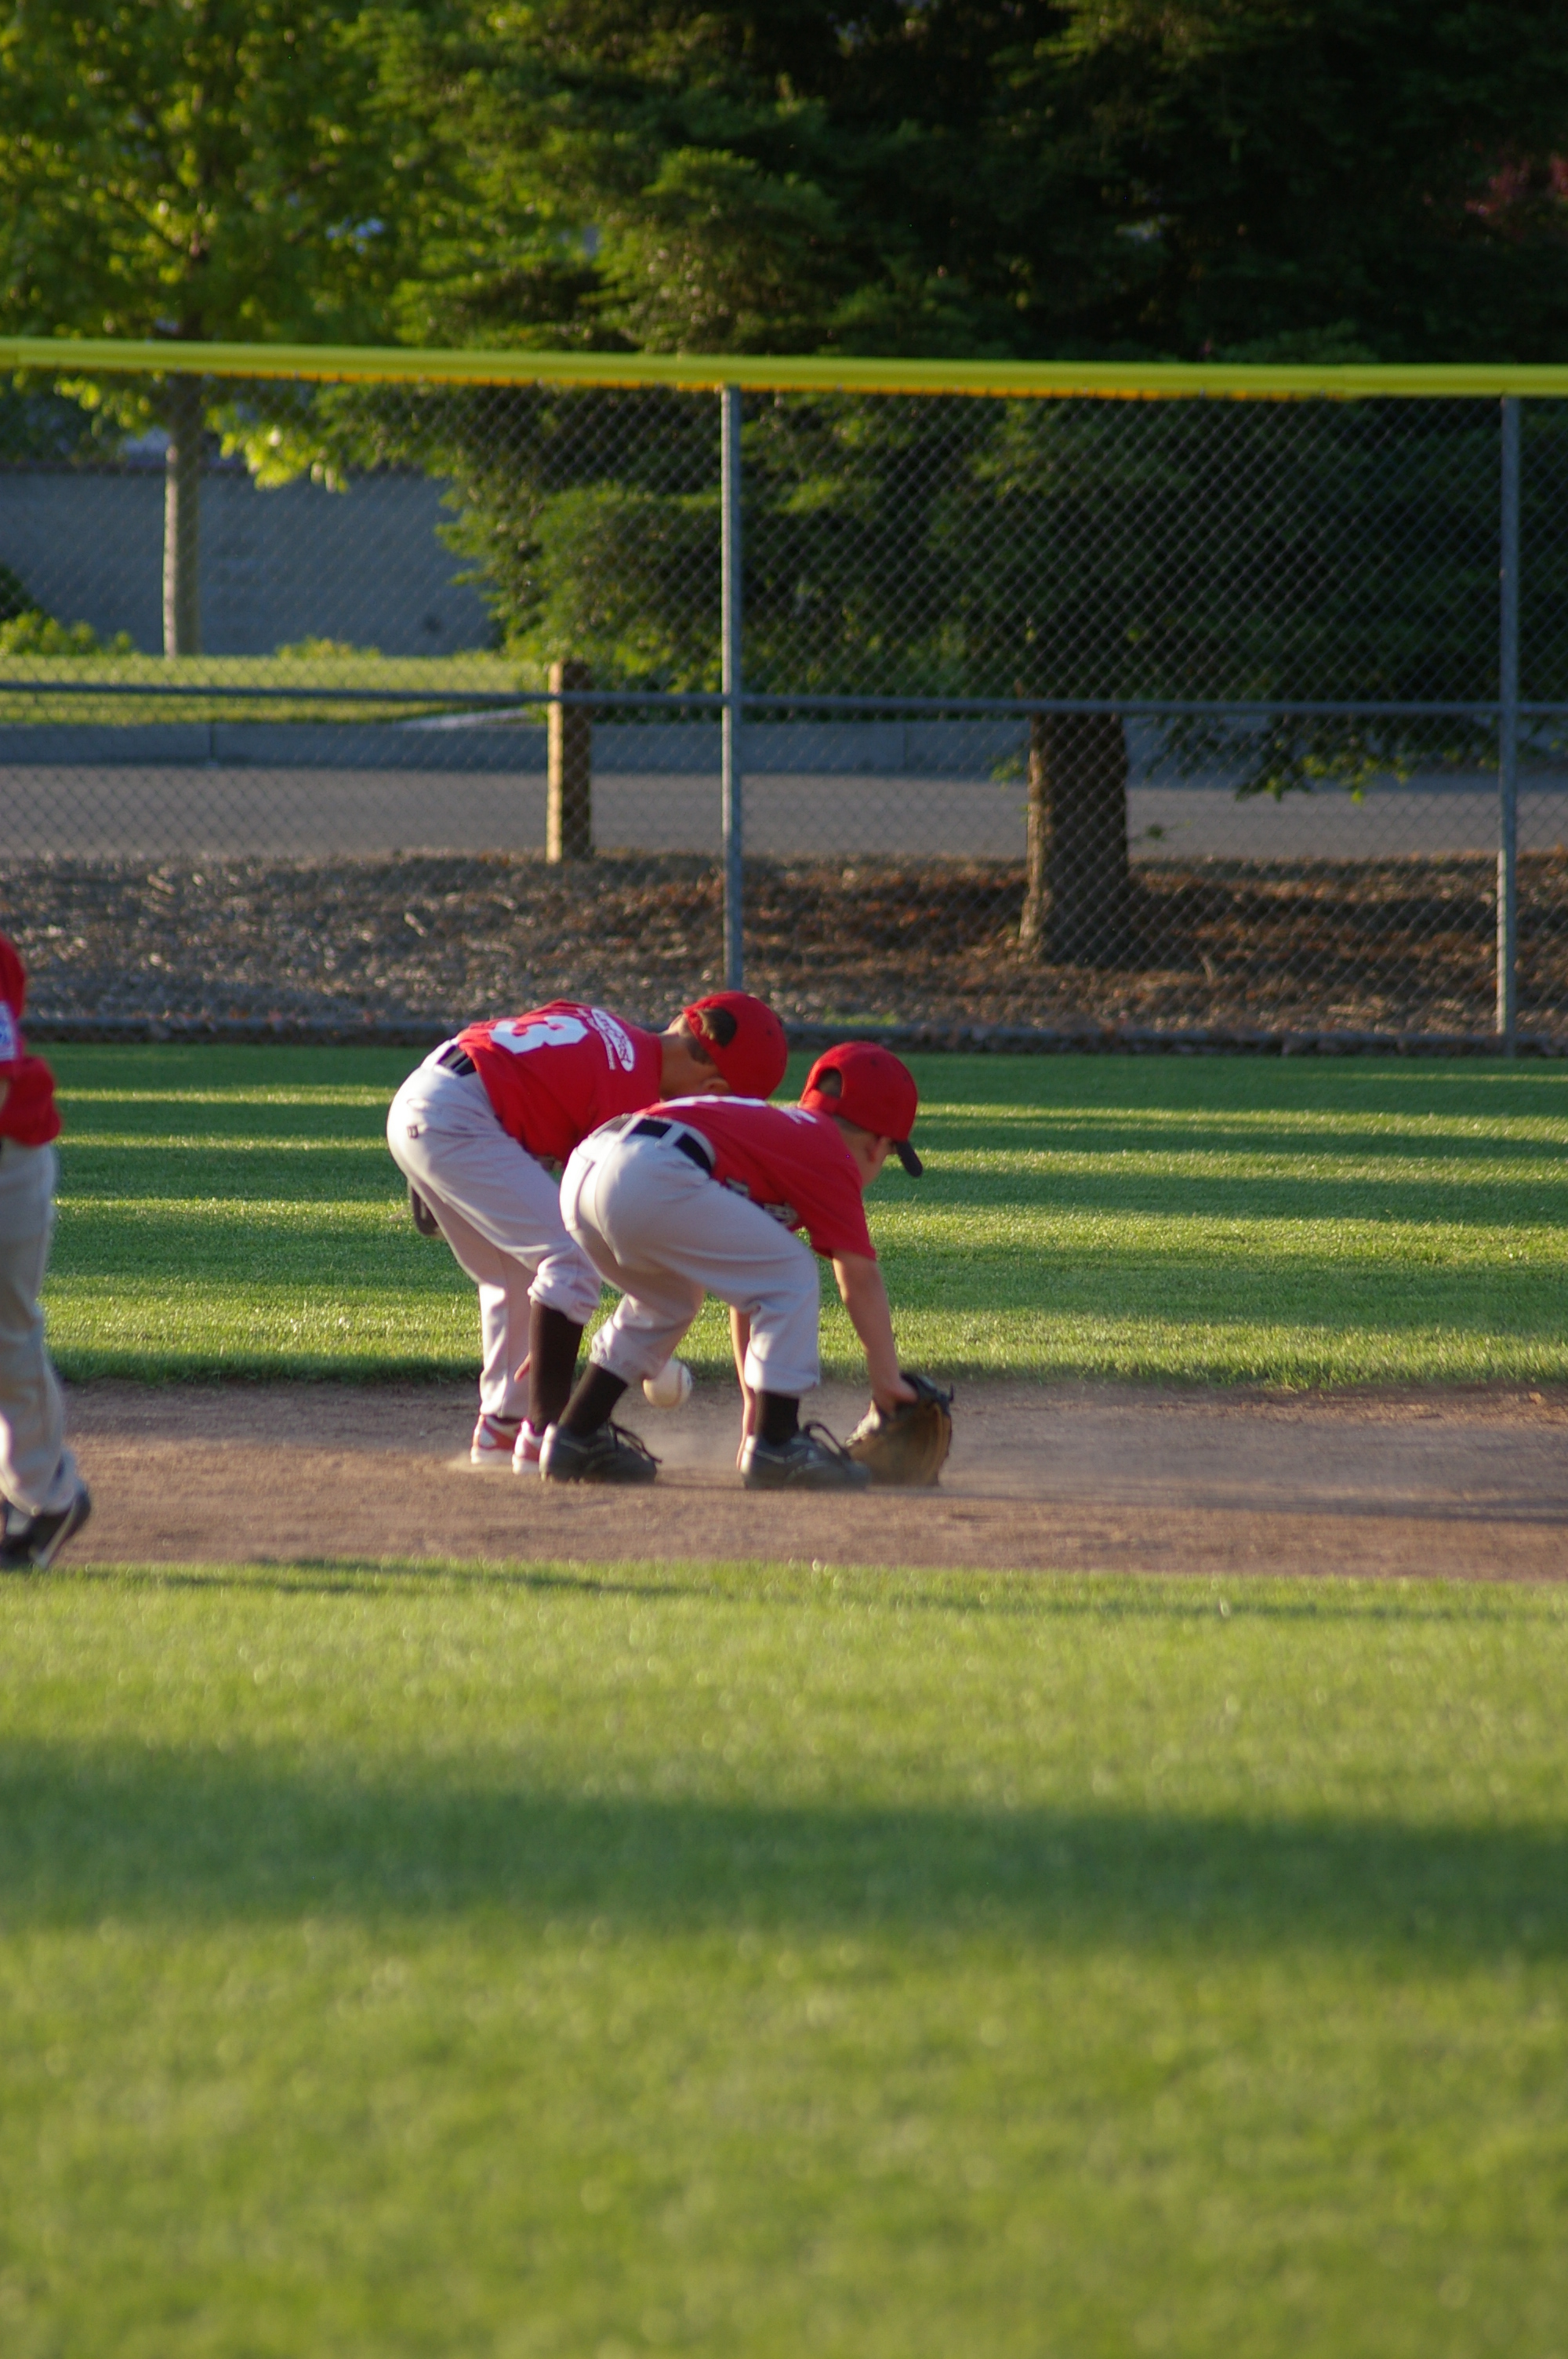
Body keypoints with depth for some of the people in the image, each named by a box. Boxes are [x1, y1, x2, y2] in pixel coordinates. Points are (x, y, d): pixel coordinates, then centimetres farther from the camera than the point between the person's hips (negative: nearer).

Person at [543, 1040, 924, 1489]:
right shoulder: (833, 1155, 13)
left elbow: (742, 1282, 41)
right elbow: (860, 1279, 10)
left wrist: (752, 1399, 44)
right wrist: (887, 1380, 20)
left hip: (583, 1171, 9)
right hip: (651, 1180, -9)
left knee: (667, 1301, 33)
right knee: (790, 1276, 4)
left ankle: (575, 1439, 30)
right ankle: (776, 1447, 2)